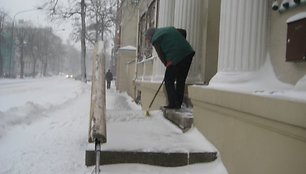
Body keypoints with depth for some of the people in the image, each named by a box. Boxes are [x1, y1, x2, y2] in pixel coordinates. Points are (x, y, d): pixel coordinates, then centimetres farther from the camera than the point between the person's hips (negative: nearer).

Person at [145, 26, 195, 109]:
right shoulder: (169, 29, 24)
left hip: (176, 58, -7)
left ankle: (172, 104, 5)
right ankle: (178, 104, 18)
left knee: (169, 81, 7)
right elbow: (183, 32, 21)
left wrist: (167, 64, 10)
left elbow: (160, 55, 0)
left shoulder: (155, 39, 5)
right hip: (188, 53, 7)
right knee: (181, 81, 13)